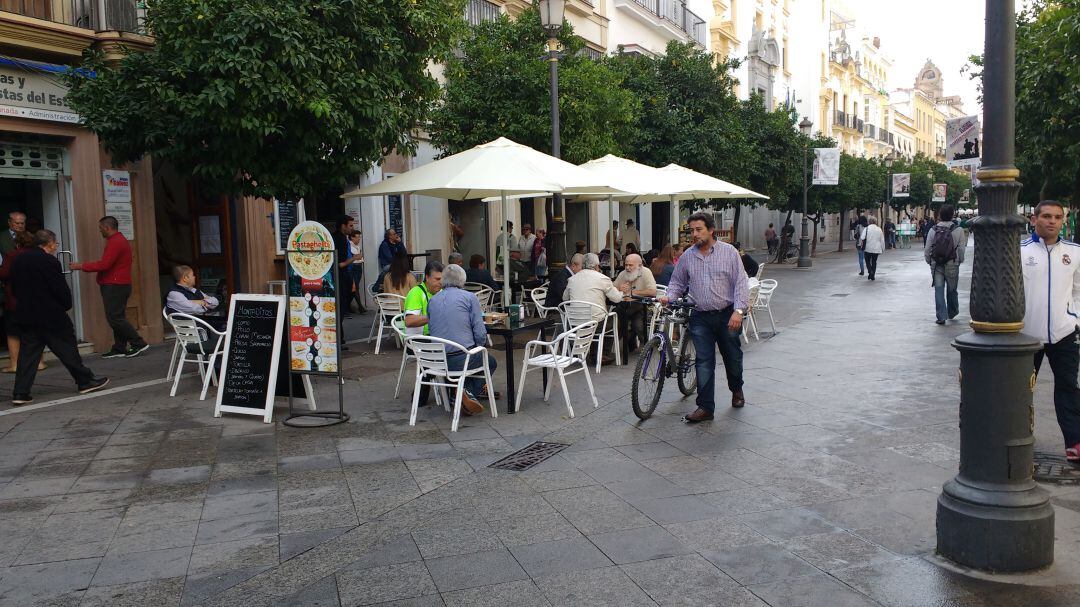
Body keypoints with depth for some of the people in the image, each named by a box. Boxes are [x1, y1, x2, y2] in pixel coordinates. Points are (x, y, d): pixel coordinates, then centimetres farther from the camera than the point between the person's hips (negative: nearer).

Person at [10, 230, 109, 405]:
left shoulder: (19, 260, 8)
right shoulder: (49, 261, -15)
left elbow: (14, 288, 14)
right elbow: (61, 289, -14)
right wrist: (66, 306, 2)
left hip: (25, 314, 6)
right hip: (50, 315, -6)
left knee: (28, 353, 7)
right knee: (67, 348, 4)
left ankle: (20, 393, 4)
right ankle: (85, 381, 12)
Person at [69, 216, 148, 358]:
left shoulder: (115, 242, -15)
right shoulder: (118, 240, 19)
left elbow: (104, 265, -21)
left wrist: (80, 266, -14)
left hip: (115, 286, -11)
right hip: (117, 285, 11)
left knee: (114, 318, -10)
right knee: (117, 318, 10)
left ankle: (139, 344, -11)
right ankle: (119, 348, 12)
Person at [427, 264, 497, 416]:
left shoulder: (432, 300, 13)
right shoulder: (470, 297, -2)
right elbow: (480, 333, -7)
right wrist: (478, 348, 15)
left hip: (438, 361, 5)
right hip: (463, 357, -5)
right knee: (490, 362, 26)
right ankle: (473, 391, 2)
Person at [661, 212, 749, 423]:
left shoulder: (729, 252, -3)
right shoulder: (687, 256, 5)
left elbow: (740, 283, -7)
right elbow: (677, 282, 14)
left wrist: (738, 311, -17)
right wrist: (668, 297, -6)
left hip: (727, 315, -1)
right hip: (701, 317, 1)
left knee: (733, 357, 13)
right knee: (704, 362, -3)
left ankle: (736, 390, 41)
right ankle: (705, 407, 1)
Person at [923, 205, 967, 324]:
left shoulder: (933, 230, -2)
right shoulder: (958, 231, -5)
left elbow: (927, 250, 0)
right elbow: (961, 249, -3)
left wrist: (929, 261, 15)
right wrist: (960, 261, 14)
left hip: (936, 265, 0)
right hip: (952, 265, 0)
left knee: (939, 290, 1)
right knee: (951, 290, 16)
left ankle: (941, 317, -4)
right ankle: (952, 313, 33)